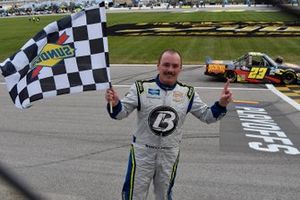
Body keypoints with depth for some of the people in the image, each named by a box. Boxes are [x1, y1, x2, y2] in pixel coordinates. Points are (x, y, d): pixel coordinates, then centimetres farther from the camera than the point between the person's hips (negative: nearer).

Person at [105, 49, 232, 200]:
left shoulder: (188, 93, -3)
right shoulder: (141, 87, -11)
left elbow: (206, 116, 3)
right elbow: (122, 113, -10)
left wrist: (221, 104, -15)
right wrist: (115, 103, -32)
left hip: (170, 154, 2)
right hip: (142, 152, -2)